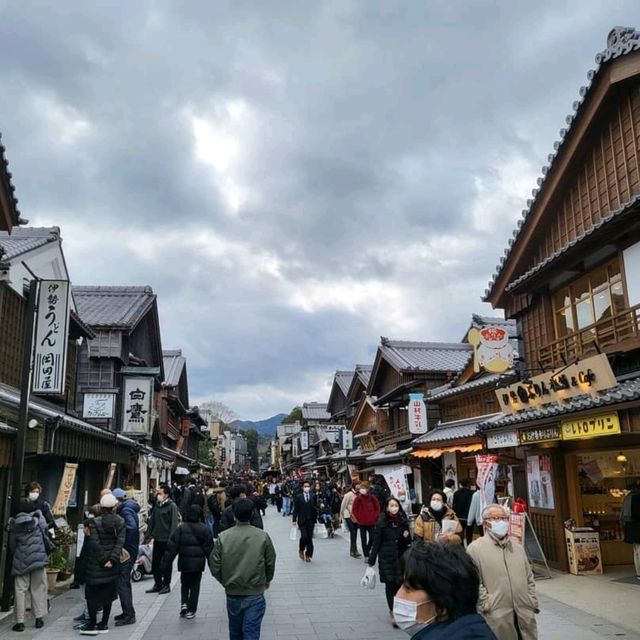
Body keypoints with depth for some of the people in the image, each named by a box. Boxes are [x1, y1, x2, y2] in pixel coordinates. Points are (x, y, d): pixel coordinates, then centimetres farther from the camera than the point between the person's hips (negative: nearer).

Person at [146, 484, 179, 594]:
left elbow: (174, 523, -15)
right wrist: (149, 535, 7)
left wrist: (171, 539, -20)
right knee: (155, 563, 11)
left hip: (166, 540, -6)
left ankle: (166, 584, 17)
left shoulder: (172, 506, -11)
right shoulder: (157, 504, 8)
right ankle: (158, 584, 23)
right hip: (157, 539, 6)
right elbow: (152, 520, 14)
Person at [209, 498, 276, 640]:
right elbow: (270, 563, -1)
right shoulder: (263, 536, -11)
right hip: (255, 594, -2)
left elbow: (214, 566, -6)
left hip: (232, 594, 2)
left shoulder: (223, 537, -10)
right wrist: (267, 580, 19)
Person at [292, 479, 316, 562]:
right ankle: (301, 550, 17)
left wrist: (315, 519, 1)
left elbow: (315, 509, 6)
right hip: (302, 521, -2)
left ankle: (308, 555, 16)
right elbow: (295, 509, 1)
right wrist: (294, 520, -4)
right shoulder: (298, 497, 1)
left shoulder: (313, 497, 5)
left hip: (311, 521, 2)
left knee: (310, 538, 3)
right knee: (304, 536, -11)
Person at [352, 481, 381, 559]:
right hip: (362, 523, -1)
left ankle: (367, 551, 27)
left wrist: (375, 517, -1)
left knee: (372, 538, 1)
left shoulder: (372, 498, -3)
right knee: (363, 539, 4)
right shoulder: (358, 498, -5)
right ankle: (366, 556, 13)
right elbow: (354, 510, 1)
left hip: (371, 522, 1)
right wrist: (358, 518, -3)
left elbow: (377, 508, 5)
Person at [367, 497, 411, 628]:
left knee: (400, 583, 0)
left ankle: (395, 610, 20)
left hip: (401, 557, 3)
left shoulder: (403, 522, 3)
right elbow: (376, 542, -4)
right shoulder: (381, 523, -6)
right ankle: (393, 613, 2)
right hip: (387, 558, -3)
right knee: (390, 584, -5)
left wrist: (407, 536, -11)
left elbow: (408, 542, 13)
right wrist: (371, 561, -5)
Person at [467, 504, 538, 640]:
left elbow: (529, 579, 18)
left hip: (525, 614, 5)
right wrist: (487, 604, -14)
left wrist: (532, 602, 9)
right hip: (497, 616, -5)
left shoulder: (518, 548, 15)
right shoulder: (475, 548, -6)